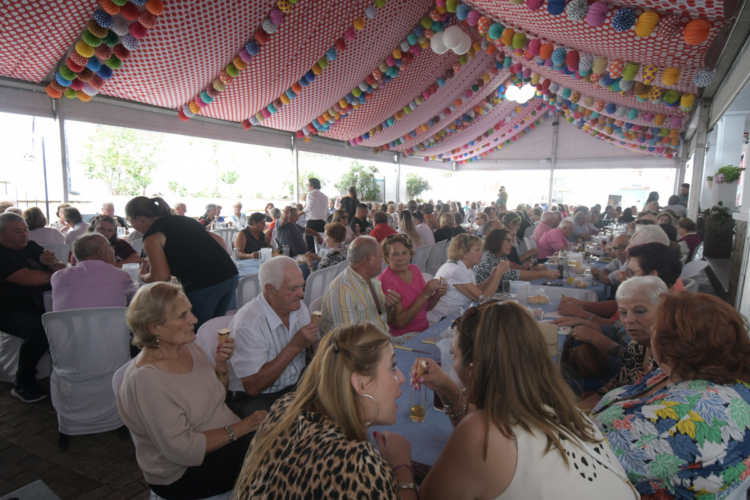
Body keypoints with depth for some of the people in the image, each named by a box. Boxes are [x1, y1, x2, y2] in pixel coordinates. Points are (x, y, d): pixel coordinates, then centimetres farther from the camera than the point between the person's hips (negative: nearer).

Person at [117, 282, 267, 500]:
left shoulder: (190, 347, -2)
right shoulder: (146, 378, -24)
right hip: (182, 474, -7)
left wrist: (221, 365, -6)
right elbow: (183, 450, -24)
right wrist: (239, 429, -20)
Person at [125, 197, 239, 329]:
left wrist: (143, 276, 11)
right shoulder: (184, 220, 20)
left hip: (204, 284, -7)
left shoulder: (151, 236, -1)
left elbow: (161, 276, -9)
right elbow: (217, 240, 22)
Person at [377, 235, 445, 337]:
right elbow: (400, 322, -21)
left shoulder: (414, 269, 3)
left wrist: (437, 296, -8)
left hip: (425, 330, 7)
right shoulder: (385, 280, -17)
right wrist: (425, 294, -23)